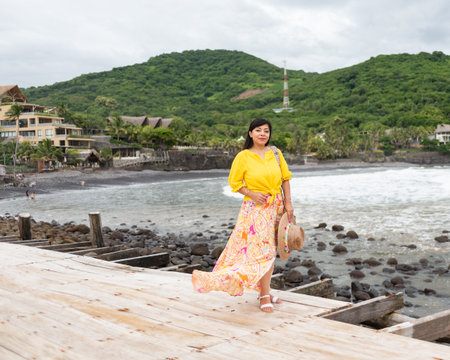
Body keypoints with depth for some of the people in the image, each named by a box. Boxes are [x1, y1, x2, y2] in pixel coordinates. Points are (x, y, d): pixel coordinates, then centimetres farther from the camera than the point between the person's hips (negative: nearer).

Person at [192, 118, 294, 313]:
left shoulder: (275, 153, 5)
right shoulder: (243, 157, -5)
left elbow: (285, 178, 9)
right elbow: (234, 183, 0)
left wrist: (288, 203, 2)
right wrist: (252, 194, -15)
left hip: (276, 207, 4)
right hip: (255, 209, -4)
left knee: (270, 250, 9)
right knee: (262, 250, -9)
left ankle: (265, 292, 21)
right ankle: (265, 295, 1)